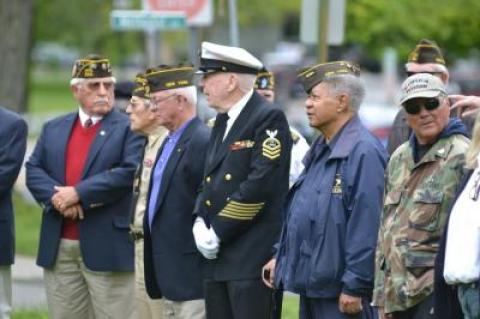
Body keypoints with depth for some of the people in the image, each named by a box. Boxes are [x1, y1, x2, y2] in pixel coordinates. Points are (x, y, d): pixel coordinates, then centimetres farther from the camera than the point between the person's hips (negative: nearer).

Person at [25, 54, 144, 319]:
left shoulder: (130, 129, 0)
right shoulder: (53, 129, 16)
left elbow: (130, 173, -13)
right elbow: (34, 171, 8)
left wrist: (78, 193, -16)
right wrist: (56, 196, -13)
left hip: (108, 247, -5)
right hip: (58, 248, 5)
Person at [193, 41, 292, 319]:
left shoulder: (269, 118, -11)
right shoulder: (222, 121, 17)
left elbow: (260, 184, -19)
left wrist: (218, 232, -15)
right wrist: (200, 222, 1)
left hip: (252, 256, -9)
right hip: (218, 257, 9)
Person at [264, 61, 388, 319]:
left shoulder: (363, 152, -16)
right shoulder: (322, 150, 17)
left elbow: (367, 225, -21)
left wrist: (354, 288, -21)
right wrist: (281, 257, 20)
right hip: (312, 285, 10)